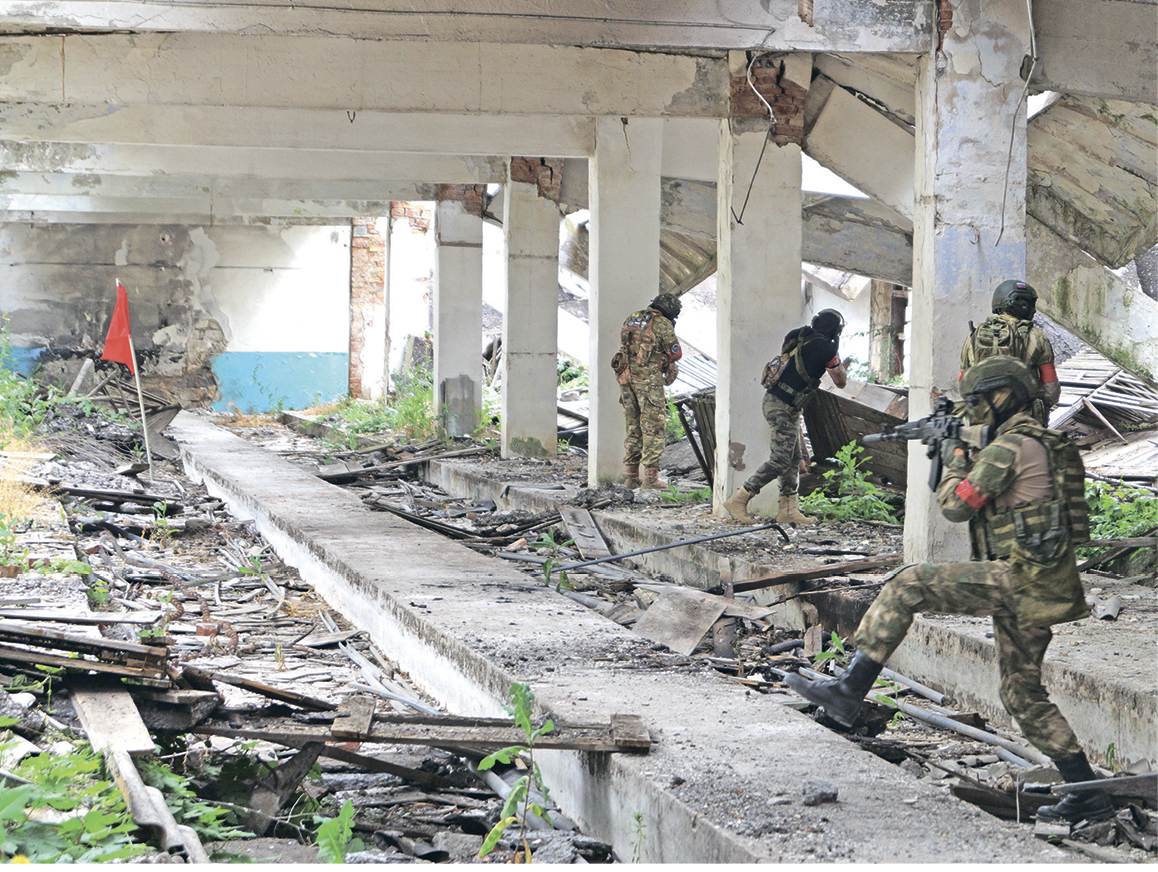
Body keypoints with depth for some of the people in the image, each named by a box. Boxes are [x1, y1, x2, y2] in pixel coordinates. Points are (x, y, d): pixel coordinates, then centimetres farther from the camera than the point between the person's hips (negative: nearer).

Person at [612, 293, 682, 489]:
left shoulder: (631, 319, 14)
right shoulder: (663, 324, -6)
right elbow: (676, 353, -2)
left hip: (625, 377, 6)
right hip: (648, 378, -6)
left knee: (633, 427, 14)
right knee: (653, 427, -1)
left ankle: (631, 476, 15)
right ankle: (651, 476, -5)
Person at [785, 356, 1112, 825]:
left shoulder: (1012, 445, -11)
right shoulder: (1041, 443, 21)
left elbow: (957, 505, -12)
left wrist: (955, 461, 6)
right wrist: (967, 462, 25)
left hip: (1019, 576, -10)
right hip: (1034, 591, 10)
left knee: (906, 585, -13)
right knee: (1022, 694, 15)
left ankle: (848, 690, -17)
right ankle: (1088, 792, 15)